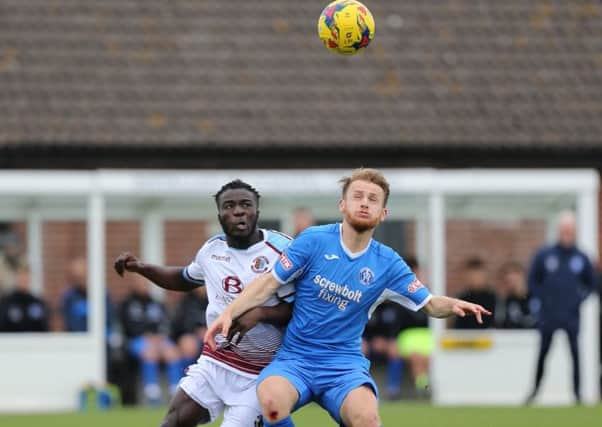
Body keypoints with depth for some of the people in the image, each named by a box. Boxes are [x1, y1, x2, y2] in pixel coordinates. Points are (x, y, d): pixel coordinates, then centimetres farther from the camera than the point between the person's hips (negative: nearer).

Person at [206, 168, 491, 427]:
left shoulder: (387, 263, 3)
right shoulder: (314, 241, -4)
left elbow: (430, 304, 8)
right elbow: (269, 283, 0)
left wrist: (453, 305, -15)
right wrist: (228, 314, -12)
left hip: (345, 364, 1)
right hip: (294, 360, -1)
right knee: (272, 399, -36)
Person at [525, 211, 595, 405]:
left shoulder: (581, 258, 1)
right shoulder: (544, 255, -2)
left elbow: (591, 283, 14)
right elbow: (533, 281, 6)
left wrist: (580, 298, 1)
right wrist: (543, 298, -3)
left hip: (571, 316, 0)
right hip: (548, 316, 0)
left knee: (575, 353, -4)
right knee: (542, 353, 6)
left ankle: (578, 392, 0)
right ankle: (535, 388, 19)